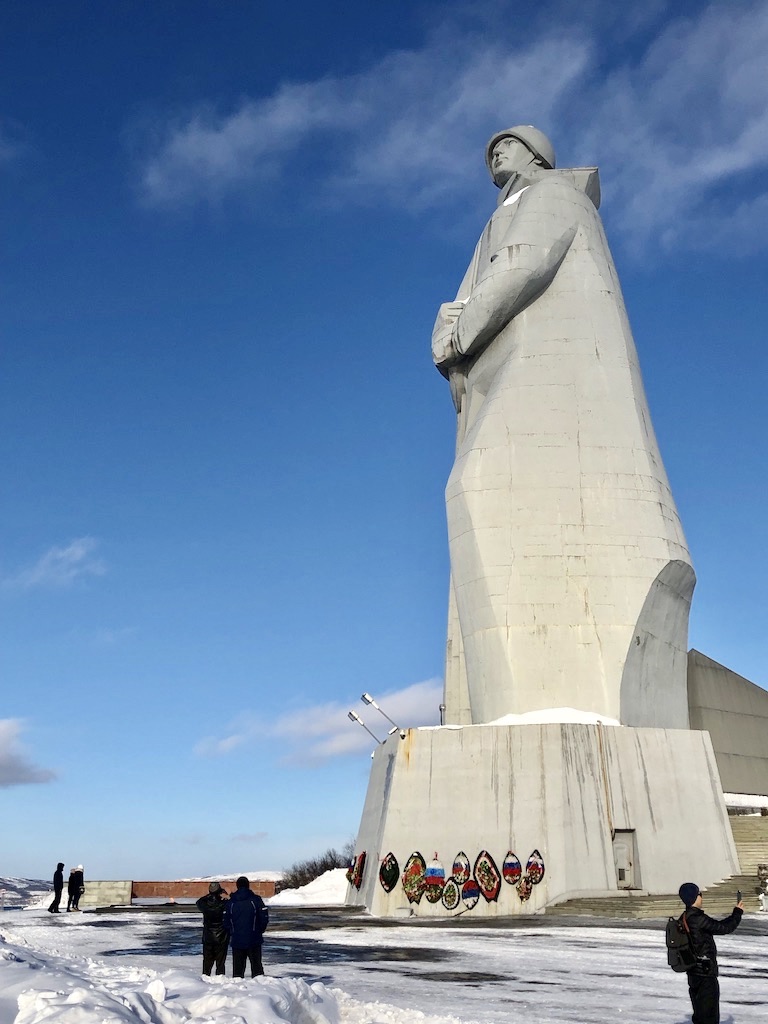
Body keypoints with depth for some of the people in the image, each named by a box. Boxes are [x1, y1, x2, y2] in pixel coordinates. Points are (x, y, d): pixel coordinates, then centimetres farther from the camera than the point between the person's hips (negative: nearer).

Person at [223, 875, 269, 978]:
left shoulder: (230, 902, 1)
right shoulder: (256, 900, -6)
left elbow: (226, 921, 3)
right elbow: (264, 918, -6)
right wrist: (259, 931, 10)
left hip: (236, 940, 2)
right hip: (254, 939, -1)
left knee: (237, 966, 10)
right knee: (256, 965, 7)